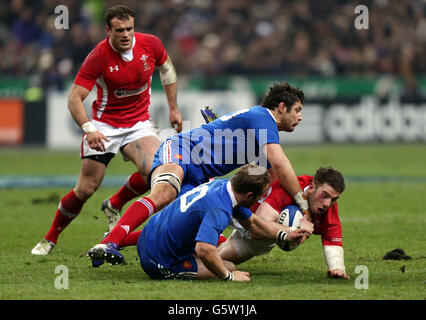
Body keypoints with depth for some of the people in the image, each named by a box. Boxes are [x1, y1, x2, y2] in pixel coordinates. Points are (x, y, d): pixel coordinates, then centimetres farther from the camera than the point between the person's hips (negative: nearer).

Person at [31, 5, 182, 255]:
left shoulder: (151, 44, -9)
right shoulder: (98, 57, -19)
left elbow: (167, 68, 14)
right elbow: (75, 97, -19)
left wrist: (173, 108, 15)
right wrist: (88, 129, -35)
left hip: (139, 123, 3)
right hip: (104, 126, -3)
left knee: (155, 169, -25)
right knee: (86, 189, -6)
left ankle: (114, 206, 5)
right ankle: (51, 239, 15)